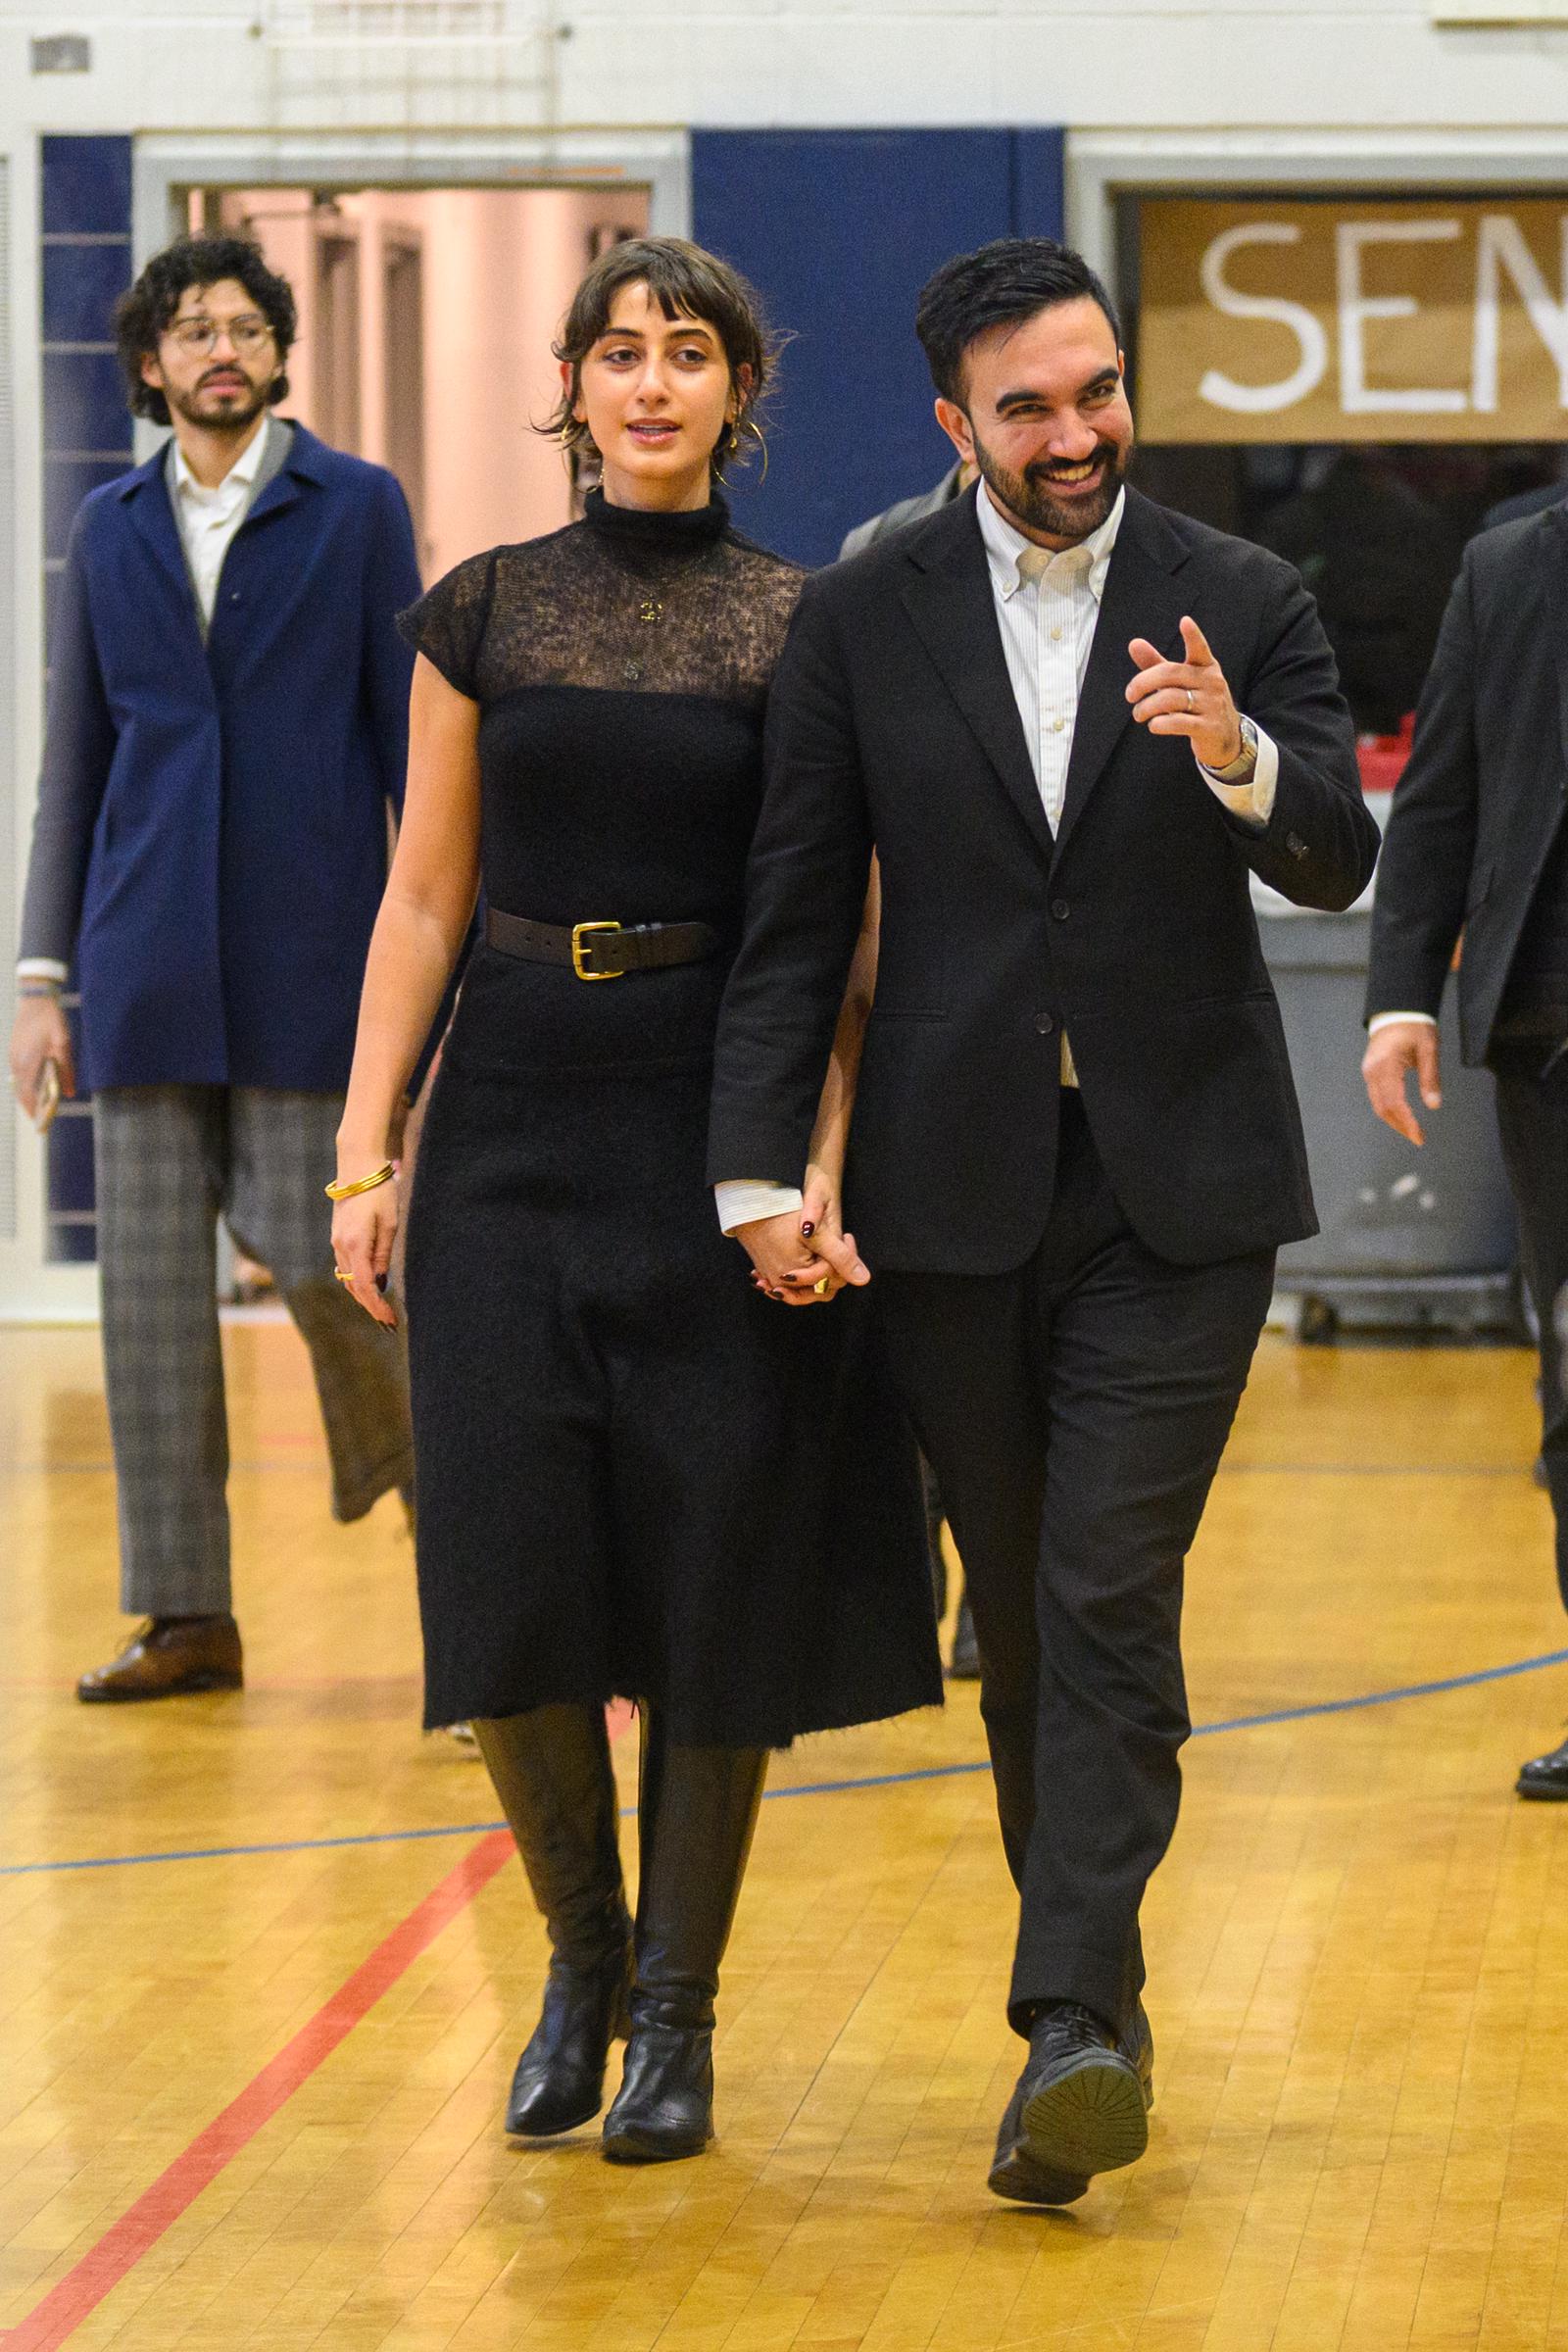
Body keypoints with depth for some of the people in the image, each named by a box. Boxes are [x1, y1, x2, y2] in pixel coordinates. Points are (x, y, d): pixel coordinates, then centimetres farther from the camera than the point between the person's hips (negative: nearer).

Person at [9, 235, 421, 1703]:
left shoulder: (356, 508, 2)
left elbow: (410, 737, 2)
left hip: (307, 959, -3)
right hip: (148, 963, 3)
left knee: (318, 1256, -4)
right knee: (151, 1283, 2)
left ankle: (413, 1443, 30)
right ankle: (186, 1615, 8)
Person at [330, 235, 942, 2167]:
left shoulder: (805, 630, 1)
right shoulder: (483, 613, 6)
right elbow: (423, 898, 8)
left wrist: (821, 1174, -13)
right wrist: (362, 1153, 2)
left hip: (720, 1133, -1)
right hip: (515, 1126, 2)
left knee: (715, 1576, 1)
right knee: (511, 1579, -2)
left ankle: (677, 2007, 16)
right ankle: (579, 1956, 21)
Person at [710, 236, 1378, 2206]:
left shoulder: (1241, 607, 1)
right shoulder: (862, 620, 2)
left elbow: (1338, 867, -7)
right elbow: (794, 913, 2)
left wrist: (1241, 759, -29)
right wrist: (759, 1171, -7)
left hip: (1179, 1185, -2)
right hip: (956, 1189, 2)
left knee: (1111, 1599, -11)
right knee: (1018, 1617, 10)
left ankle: (1070, 2024, -15)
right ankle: (1099, 1989, 23)